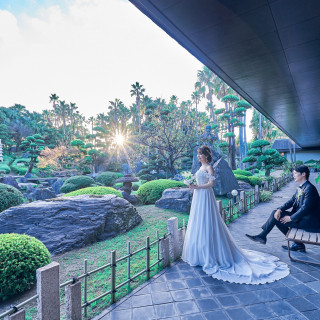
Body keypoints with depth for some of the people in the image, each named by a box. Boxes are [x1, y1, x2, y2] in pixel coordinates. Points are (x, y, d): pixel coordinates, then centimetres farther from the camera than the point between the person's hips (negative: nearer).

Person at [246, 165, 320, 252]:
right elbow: (292, 200, 9)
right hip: (301, 215, 9)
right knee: (276, 213, 1)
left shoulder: (309, 188, -20)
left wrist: (291, 218, -16)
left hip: (310, 222, -9)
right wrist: (280, 209, -6)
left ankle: (262, 236, 7)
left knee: (276, 217, -13)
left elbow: (305, 208, -24)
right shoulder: (301, 187, 9)